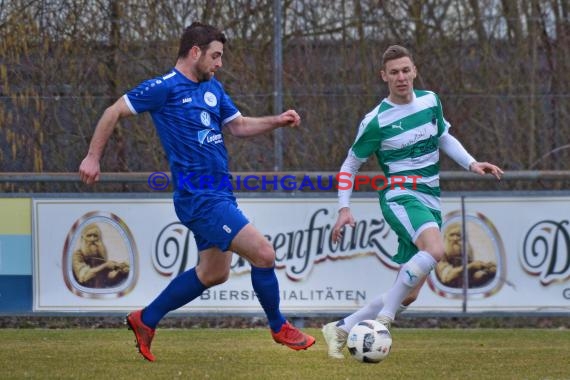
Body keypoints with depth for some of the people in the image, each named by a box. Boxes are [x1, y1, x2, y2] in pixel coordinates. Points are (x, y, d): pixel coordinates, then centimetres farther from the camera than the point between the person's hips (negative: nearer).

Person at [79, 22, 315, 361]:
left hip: (220, 192, 10)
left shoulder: (213, 88, 13)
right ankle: (279, 327, 9)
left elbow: (238, 125, 21)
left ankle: (146, 320, 27)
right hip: (199, 197, -9)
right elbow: (115, 112, -5)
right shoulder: (165, 88, -11)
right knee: (264, 254, -12)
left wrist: (277, 121, 4)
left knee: (214, 273, 16)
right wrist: (93, 157, -5)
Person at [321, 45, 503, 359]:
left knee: (409, 294, 3)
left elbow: (444, 138, 26)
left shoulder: (430, 101, 7)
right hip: (400, 196, -6)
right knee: (435, 249, -37)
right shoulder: (376, 121, -7)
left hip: (431, 202, 6)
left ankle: (340, 330, 14)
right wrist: (344, 209, -6)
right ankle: (383, 320, -31)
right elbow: (350, 166, 3)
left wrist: (471, 163, 11)